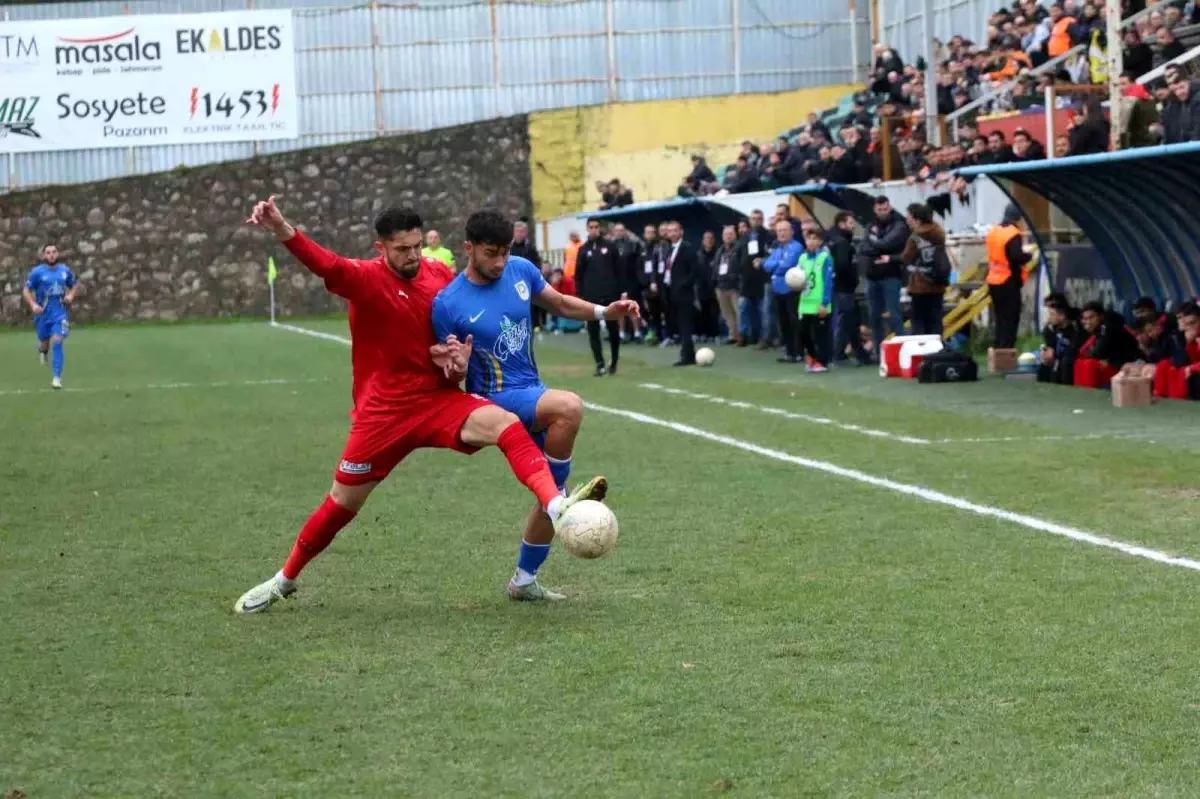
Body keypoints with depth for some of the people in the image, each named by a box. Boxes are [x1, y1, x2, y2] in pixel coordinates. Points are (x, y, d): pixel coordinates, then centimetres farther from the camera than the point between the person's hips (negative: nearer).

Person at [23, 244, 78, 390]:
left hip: (60, 313, 0)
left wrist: (71, 295, -3)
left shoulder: (65, 270, 3)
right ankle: (43, 350, 54)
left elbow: (74, 285, 18)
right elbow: (26, 290, -4)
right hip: (43, 313, 0)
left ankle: (56, 378, -14)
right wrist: (33, 304, -20)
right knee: (44, 341, 13)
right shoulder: (37, 272, -6)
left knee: (57, 342, -14)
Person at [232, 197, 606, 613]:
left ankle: (556, 505, -42)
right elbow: (326, 265, -36)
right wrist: (283, 230, -56)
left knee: (506, 423, -25)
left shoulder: (441, 275, 0)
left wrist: (458, 356, -6)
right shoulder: (366, 278, -14)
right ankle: (284, 580, 28)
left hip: (438, 399, 3)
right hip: (382, 411, -3)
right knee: (342, 503, 6)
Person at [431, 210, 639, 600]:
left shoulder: (521, 270, -1)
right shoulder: (448, 304, -15)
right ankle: (560, 494, -16)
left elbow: (559, 304, 16)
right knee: (569, 407, -35)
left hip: (532, 393, 7)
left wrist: (604, 311, 1)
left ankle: (524, 580, 24)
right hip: (496, 399, -7)